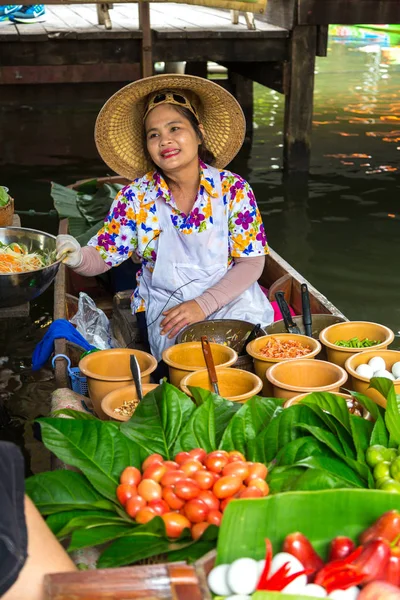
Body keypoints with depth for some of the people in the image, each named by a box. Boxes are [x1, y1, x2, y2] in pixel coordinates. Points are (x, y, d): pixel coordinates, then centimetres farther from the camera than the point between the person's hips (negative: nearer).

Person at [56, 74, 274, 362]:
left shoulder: (233, 189, -6)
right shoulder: (136, 196, -3)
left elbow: (251, 262, -6)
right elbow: (101, 258, -1)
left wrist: (204, 305, -19)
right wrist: (78, 257, -27)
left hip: (229, 298, 1)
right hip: (165, 304, 0)